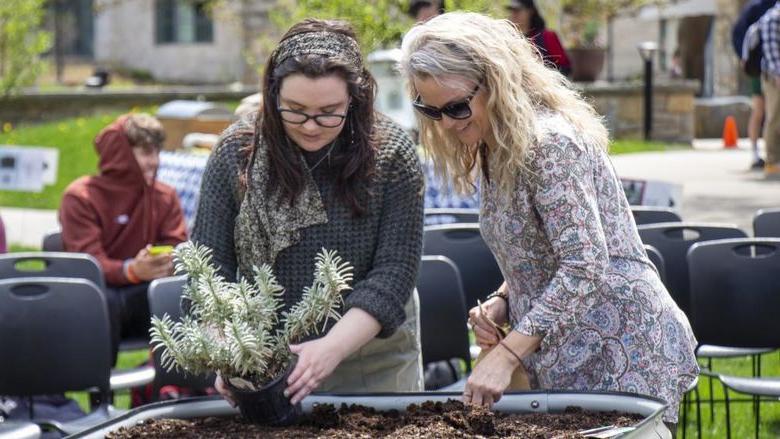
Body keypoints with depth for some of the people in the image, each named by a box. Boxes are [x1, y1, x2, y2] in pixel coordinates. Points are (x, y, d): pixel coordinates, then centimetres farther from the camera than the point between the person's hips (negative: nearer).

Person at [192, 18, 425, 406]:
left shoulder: (390, 155, -13)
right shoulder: (237, 150, -9)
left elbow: (393, 273, -16)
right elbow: (209, 265, -8)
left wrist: (334, 347, -29)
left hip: (373, 367, -1)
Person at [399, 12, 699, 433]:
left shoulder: (549, 142, -18)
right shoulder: (492, 149, 11)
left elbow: (585, 267, -25)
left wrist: (506, 354, -28)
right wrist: (502, 301, 0)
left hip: (625, 355, -9)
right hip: (570, 362, 9)